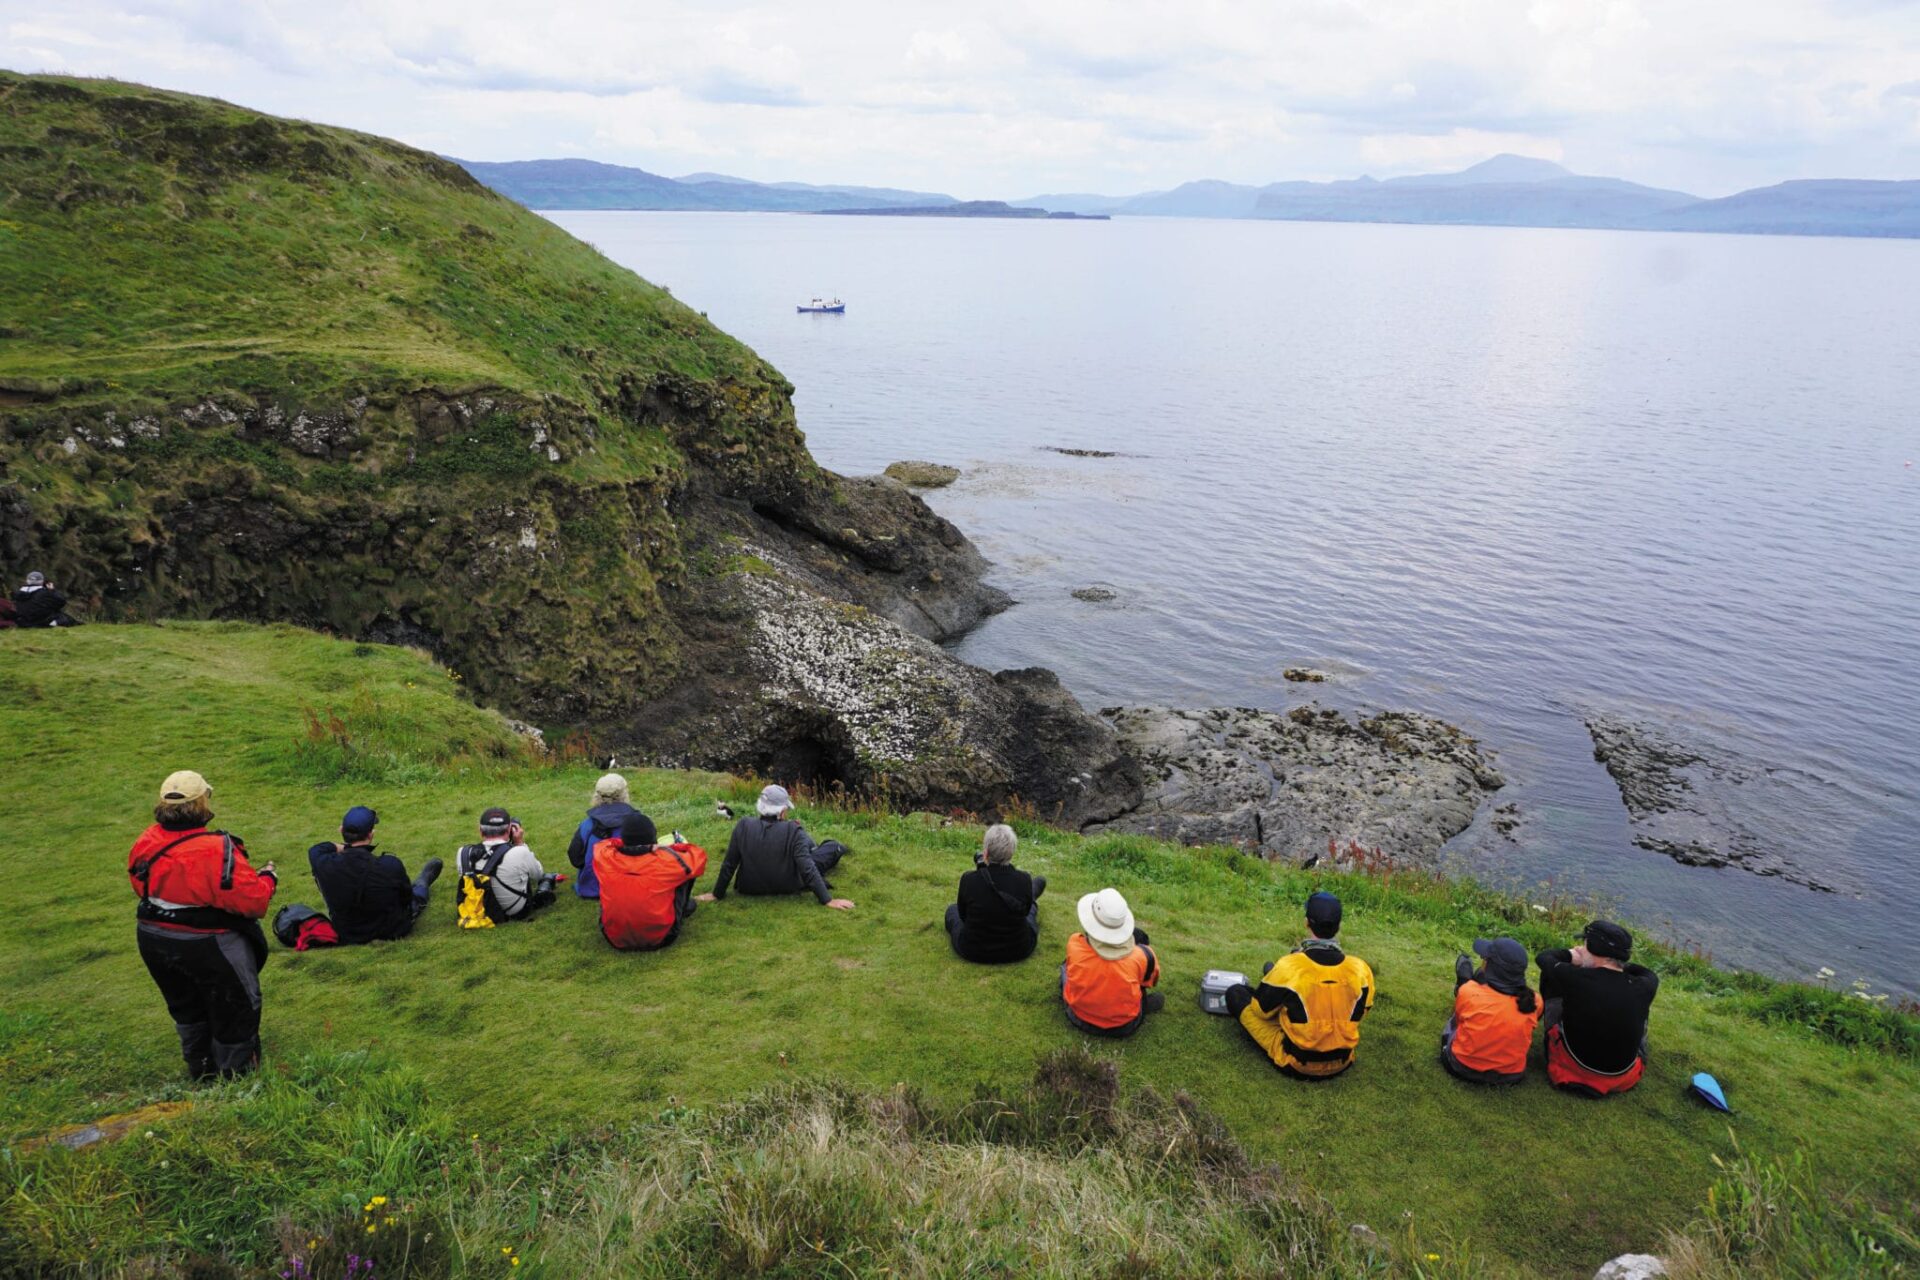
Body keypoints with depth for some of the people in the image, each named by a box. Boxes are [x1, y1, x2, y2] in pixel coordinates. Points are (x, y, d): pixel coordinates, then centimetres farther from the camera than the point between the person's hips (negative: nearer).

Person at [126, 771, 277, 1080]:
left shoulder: (146, 843, -9)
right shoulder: (216, 851, -30)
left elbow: (141, 888, 8)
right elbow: (253, 900, -27)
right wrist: (268, 878, -7)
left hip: (152, 941, 7)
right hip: (207, 948, -7)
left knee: (187, 1008, 28)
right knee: (236, 1009, 14)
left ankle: (200, 1071, 45)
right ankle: (235, 1074, 27)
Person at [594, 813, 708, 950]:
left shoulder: (606, 858, -15)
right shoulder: (666, 861, -22)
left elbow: (600, 845, 11)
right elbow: (699, 857, -2)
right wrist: (675, 848, 6)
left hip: (614, 938, 3)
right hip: (659, 938, -3)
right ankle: (682, 911, 37)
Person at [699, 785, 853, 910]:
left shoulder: (743, 826, -19)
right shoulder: (793, 831, -26)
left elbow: (728, 865, -11)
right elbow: (807, 868, -27)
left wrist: (717, 894, 2)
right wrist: (828, 900, -21)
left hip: (751, 889, 3)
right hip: (788, 888, -3)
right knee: (833, 847, 17)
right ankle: (837, 850, 51)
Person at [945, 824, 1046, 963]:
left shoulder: (969, 880, -24)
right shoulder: (1024, 880, -20)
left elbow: (963, 915, -4)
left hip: (973, 952, -1)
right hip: (1018, 951, 1)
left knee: (952, 909, 32)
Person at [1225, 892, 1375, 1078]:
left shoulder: (1288, 967, -23)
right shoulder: (1361, 970, -14)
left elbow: (1261, 1010, -6)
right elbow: (1359, 1014, 6)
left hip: (1295, 1064, -4)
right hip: (1341, 1063, 4)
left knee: (1235, 992, 8)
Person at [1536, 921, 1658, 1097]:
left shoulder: (1575, 978, -25)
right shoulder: (1643, 988, -17)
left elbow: (1544, 957, -3)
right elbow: (1650, 974, 10)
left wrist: (1571, 956, 11)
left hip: (1572, 1070, -2)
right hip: (1624, 1078, 2)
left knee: (1551, 978, 8)